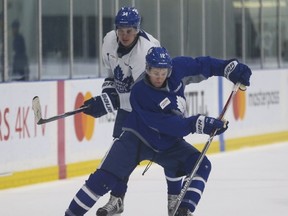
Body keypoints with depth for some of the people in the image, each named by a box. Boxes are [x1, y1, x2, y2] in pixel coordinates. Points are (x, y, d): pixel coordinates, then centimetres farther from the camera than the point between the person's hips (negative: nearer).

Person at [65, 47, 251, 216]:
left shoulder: (178, 68, -16)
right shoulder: (140, 93, -28)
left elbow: (202, 65, 0)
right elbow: (165, 124, -31)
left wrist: (231, 67, -10)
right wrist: (198, 124, -36)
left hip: (168, 143, 5)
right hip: (137, 139, -5)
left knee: (201, 165, -16)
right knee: (104, 178, -16)